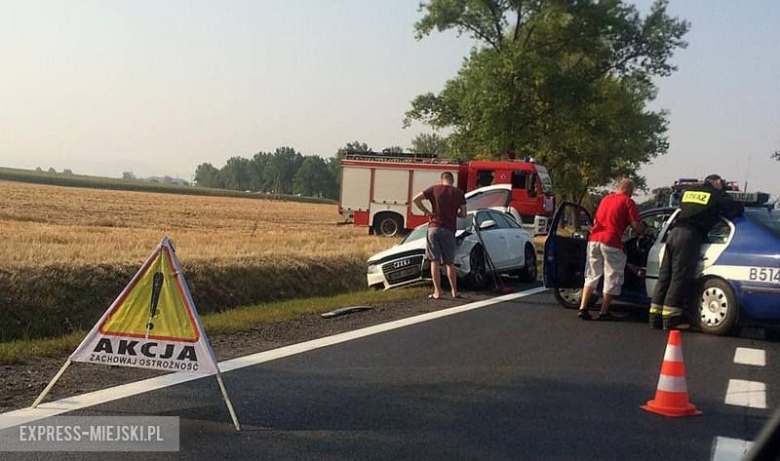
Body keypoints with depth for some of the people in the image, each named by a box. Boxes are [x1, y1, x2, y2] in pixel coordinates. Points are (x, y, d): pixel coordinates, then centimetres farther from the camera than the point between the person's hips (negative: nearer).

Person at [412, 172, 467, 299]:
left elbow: (416, 199, -4)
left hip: (434, 228, -1)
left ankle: (437, 292, -1)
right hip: (449, 230, 1)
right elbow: (463, 214, 4)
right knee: (450, 262, 12)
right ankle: (454, 291, 16)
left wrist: (427, 211, 2)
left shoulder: (434, 189, 4)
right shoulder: (459, 193, 5)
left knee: (434, 261, 2)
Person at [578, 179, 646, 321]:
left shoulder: (606, 198, 20)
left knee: (591, 275, 15)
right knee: (612, 277, 7)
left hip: (594, 239, 6)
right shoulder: (627, 202, 0)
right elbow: (636, 225, -5)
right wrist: (643, 230, 15)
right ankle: (604, 312, 9)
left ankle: (582, 308, 9)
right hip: (611, 242, -6)